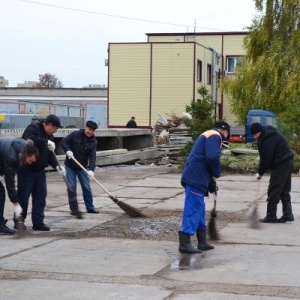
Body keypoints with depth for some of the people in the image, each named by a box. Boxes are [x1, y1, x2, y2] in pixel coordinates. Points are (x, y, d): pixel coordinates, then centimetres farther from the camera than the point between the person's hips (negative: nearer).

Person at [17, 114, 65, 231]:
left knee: (41, 196, 4)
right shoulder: (33, 128, -12)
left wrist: (57, 166, -3)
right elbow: (29, 140, -33)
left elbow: (50, 154, 13)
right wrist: (46, 142, -34)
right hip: (26, 170, -8)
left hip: (40, 171, 8)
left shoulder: (49, 136, 12)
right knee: (23, 196, 0)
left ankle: (38, 222, 8)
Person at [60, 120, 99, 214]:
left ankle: (90, 207, 16)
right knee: (71, 187, 0)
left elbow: (92, 156, -16)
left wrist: (91, 169, -30)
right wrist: (67, 150, -28)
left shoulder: (93, 142, -7)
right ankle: (73, 208, 8)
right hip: (70, 166, -2)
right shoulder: (75, 134, -12)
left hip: (82, 167, 2)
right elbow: (63, 142, -9)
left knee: (87, 187, 5)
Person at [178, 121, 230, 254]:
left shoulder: (206, 135, 27)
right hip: (196, 178, -10)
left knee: (199, 209, 15)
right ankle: (185, 243, -13)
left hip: (193, 177, 10)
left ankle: (202, 242, 21)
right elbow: (213, 157, -21)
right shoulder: (215, 136, -4)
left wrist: (212, 185, 28)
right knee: (193, 209, -11)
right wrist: (217, 173, -3)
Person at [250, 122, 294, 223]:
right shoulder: (270, 131, 11)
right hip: (288, 162, 10)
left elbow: (266, 159, -19)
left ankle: (271, 216, 1)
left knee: (274, 191, -4)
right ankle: (287, 214, 15)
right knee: (284, 190, 14)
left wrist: (260, 172, -6)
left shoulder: (267, 140, -21)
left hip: (280, 165, -10)